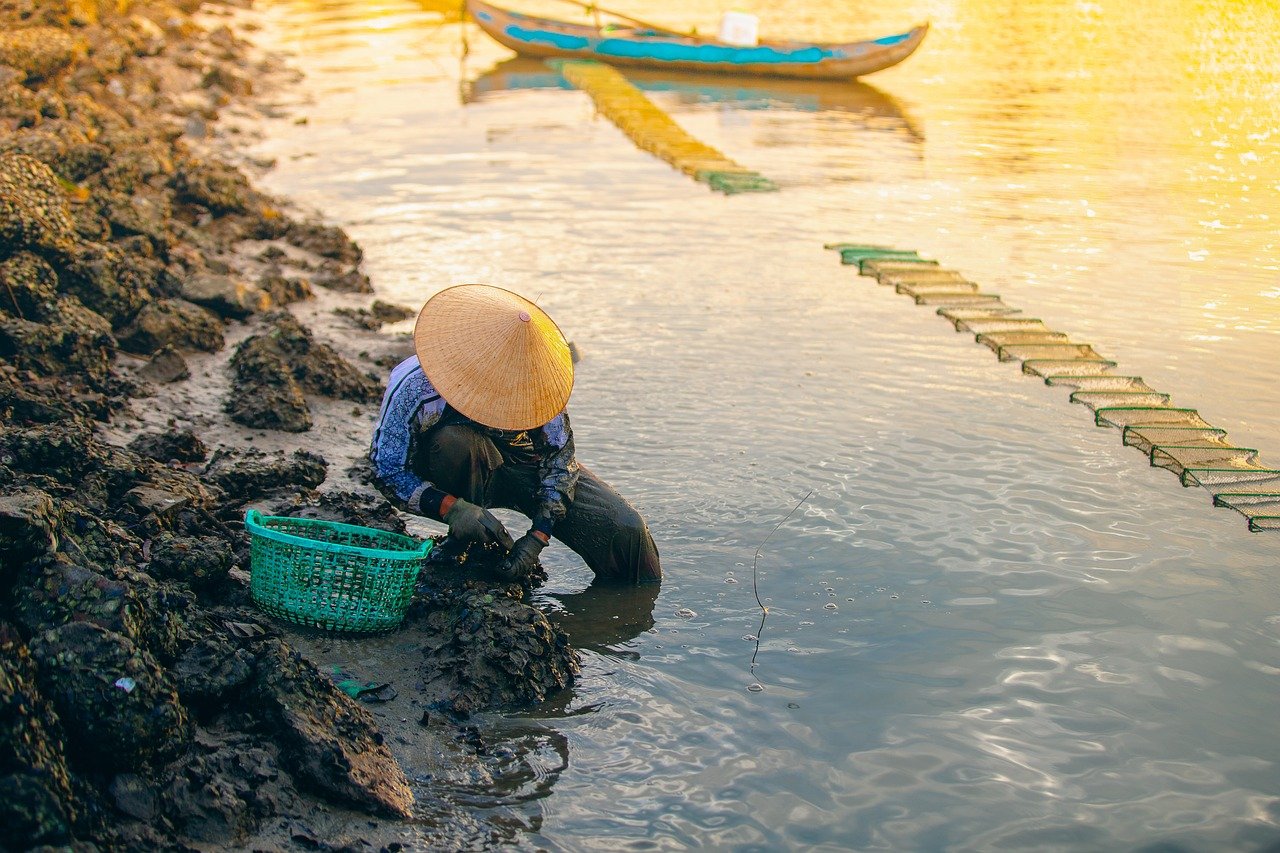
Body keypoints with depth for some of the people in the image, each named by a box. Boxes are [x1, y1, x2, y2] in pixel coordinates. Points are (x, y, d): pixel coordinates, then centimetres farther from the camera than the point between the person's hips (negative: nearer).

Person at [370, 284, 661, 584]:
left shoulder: (534, 380, -24)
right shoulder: (413, 384, -32)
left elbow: (559, 457, -13)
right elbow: (387, 471, -24)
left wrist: (537, 535, -23)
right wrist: (452, 508, -40)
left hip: (529, 465, 2)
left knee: (625, 528, -17)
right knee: (455, 438, -40)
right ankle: (465, 544, -16)